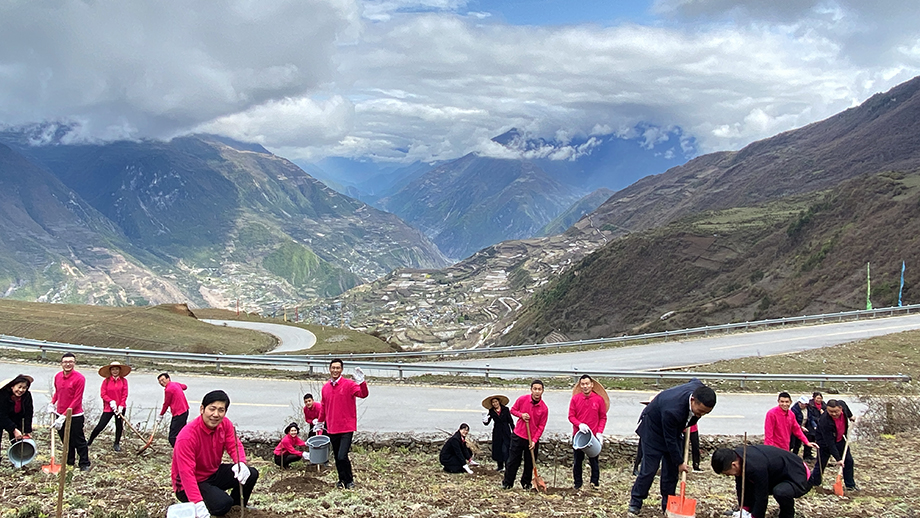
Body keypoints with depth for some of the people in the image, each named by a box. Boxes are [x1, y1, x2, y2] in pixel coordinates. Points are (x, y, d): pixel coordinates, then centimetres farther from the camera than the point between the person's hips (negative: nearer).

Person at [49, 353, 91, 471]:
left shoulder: (79, 378, -15)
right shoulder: (57, 376, 5)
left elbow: (76, 400, -16)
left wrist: (64, 416, -19)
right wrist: (52, 404, 9)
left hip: (75, 417, -6)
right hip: (60, 415, 6)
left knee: (79, 441, 1)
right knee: (66, 441, 15)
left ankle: (85, 464, 11)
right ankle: (69, 463, 27)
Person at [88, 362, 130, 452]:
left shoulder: (123, 381, 0)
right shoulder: (106, 381, -4)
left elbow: (124, 395, -2)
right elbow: (103, 394, -6)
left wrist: (121, 407, -11)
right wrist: (111, 401, -19)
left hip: (120, 407, 2)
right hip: (108, 407, -2)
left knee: (119, 426, 8)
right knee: (100, 426, -4)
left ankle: (117, 444, 23)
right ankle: (89, 442, 11)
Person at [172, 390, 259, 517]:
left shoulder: (225, 424, -8)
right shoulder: (187, 436, -30)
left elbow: (234, 446, -7)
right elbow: (186, 472, -33)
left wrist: (241, 463, -33)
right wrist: (198, 504, -43)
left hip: (214, 473, 7)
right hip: (192, 483, -7)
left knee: (251, 474, -8)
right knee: (222, 504, -29)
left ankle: (237, 507, 19)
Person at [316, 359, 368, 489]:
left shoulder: (349, 384, -9)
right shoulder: (326, 387, 8)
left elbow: (363, 394, -25)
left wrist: (361, 383, -42)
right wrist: (320, 422, 30)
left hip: (346, 428, -5)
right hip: (332, 428, 5)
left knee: (342, 457, -13)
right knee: (336, 457, 13)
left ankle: (349, 480, 7)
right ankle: (342, 479, 31)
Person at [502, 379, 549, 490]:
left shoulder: (544, 408, -9)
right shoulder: (522, 399, -8)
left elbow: (541, 426, -5)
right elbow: (512, 410, 8)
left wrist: (534, 441, -13)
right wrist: (521, 415, -13)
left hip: (533, 439, 0)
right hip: (518, 436, 0)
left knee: (529, 463, 10)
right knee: (513, 461, 4)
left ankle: (526, 483, 28)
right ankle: (507, 483, 16)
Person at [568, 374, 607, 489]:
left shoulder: (599, 399, -2)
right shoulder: (575, 398, -1)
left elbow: (603, 417, 2)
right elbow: (571, 416, 1)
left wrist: (599, 432, -9)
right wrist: (579, 424, -18)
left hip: (593, 436, -1)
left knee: (594, 460, 5)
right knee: (578, 461, 9)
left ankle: (595, 483, 16)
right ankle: (577, 484, 20)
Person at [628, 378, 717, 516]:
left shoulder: (700, 389, -24)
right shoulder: (673, 410, -43)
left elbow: (694, 380, 4)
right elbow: (669, 440, -29)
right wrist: (679, 462, -18)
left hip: (674, 427, 7)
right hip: (654, 428, -7)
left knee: (672, 468, 5)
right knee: (649, 468, -5)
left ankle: (668, 504, 15)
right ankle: (635, 502, 10)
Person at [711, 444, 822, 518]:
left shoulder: (755, 467, -39)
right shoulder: (737, 455, -13)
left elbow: (761, 497, -30)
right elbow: (741, 487, -3)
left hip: (798, 477, -9)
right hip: (780, 473, 9)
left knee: (780, 492, -39)